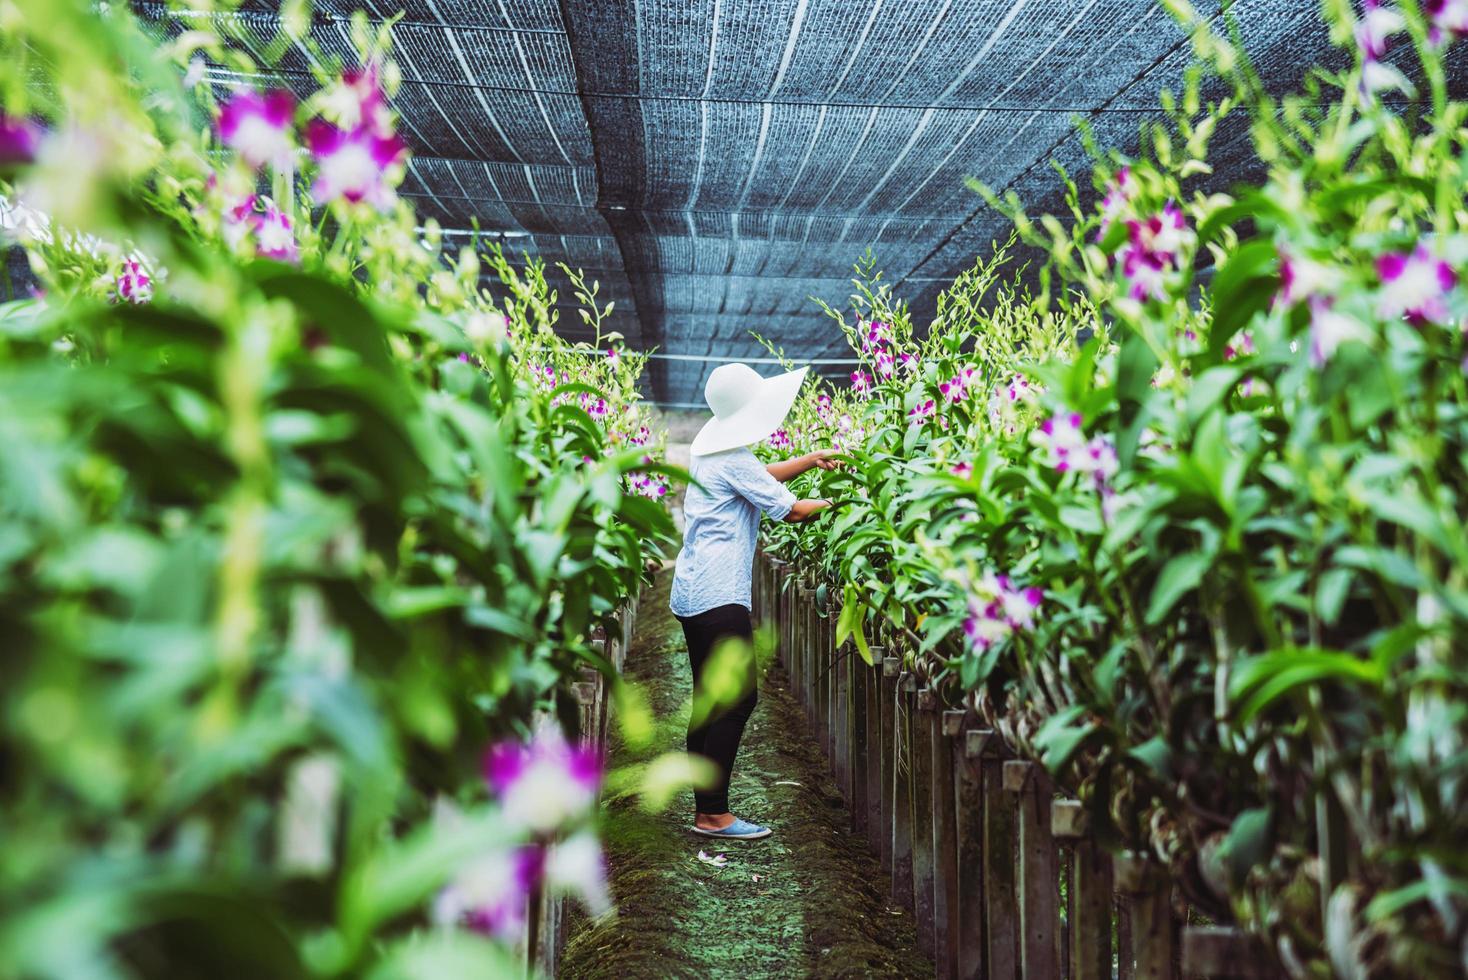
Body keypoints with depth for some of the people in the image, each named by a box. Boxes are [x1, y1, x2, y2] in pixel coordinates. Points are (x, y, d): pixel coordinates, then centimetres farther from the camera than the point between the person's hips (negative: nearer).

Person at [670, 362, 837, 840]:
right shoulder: (734, 460, -13)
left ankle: (704, 808, 16)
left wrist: (812, 459, 22)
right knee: (739, 696, -8)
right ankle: (713, 814, -5)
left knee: (711, 700, 12)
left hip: (693, 593, 10)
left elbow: (762, 475, 30)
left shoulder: (710, 453, 16)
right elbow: (790, 510, -9)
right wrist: (833, 501, 6)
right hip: (718, 596, -10)